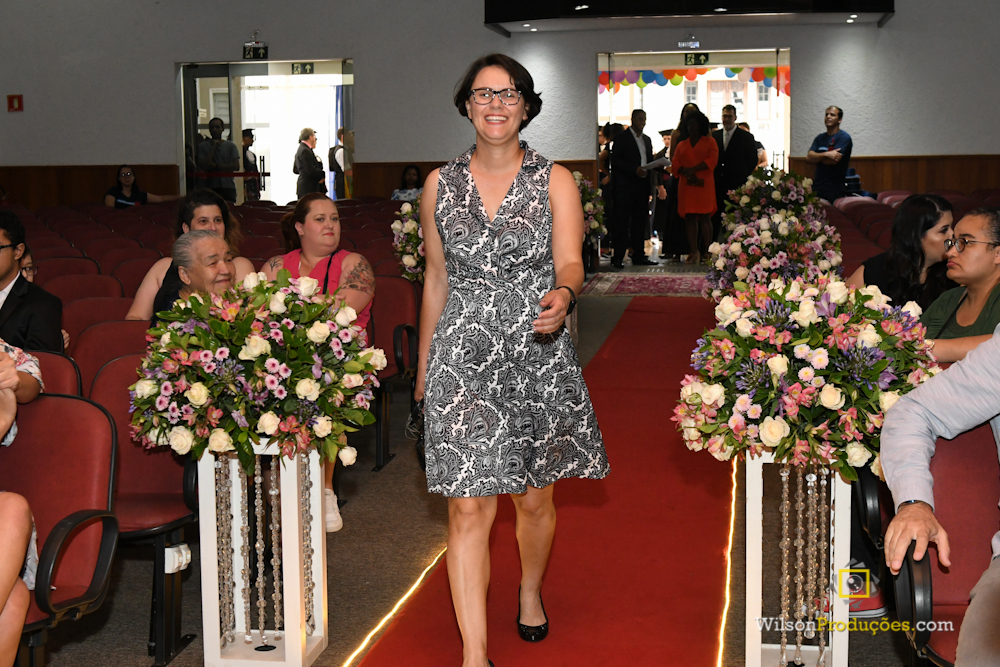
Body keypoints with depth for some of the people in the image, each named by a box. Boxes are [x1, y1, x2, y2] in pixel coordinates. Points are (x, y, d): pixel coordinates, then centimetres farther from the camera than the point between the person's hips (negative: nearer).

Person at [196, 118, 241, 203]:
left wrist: (216, 166, -5)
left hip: (228, 187, 0)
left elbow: (236, 166, -1)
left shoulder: (230, 145, 9)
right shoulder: (202, 146, 9)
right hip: (210, 188, 0)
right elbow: (204, 166, -3)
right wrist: (213, 147, -2)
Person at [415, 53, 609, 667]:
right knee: (469, 506, -8)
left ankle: (531, 590, 43)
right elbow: (436, 279, 13)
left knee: (535, 497, 13)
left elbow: (569, 260, -12)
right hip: (462, 358, 0)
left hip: (538, 355, 0)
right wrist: (423, 365, 16)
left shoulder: (555, 181, 1)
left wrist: (563, 295, -36)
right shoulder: (441, 185, 6)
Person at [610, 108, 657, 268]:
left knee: (640, 222, 8)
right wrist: (635, 170, -19)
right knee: (621, 222, -6)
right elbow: (615, 161, -10)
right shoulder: (622, 138, -2)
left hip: (642, 187, 7)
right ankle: (618, 257, -5)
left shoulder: (647, 140, 20)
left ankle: (639, 256, 14)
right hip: (625, 187, -7)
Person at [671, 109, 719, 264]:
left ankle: (706, 252, -7)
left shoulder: (710, 142, 13)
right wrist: (687, 174, -11)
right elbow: (675, 164, 9)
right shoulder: (682, 145, 21)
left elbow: (712, 160, -3)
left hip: (704, 184, -3)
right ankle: (693, 252, -7)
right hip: (686, 185, 3)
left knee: (704, 216, -8)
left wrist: (692, 169, -12)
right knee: (689, 217, -5)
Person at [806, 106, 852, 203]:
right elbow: (808, 158, 1)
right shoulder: (820, 138, 16)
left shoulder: (844, 137, -3)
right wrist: (826, 154, -15)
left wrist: (816, 156, 2)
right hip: (817, 187, 5)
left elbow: (833, 161, -15)